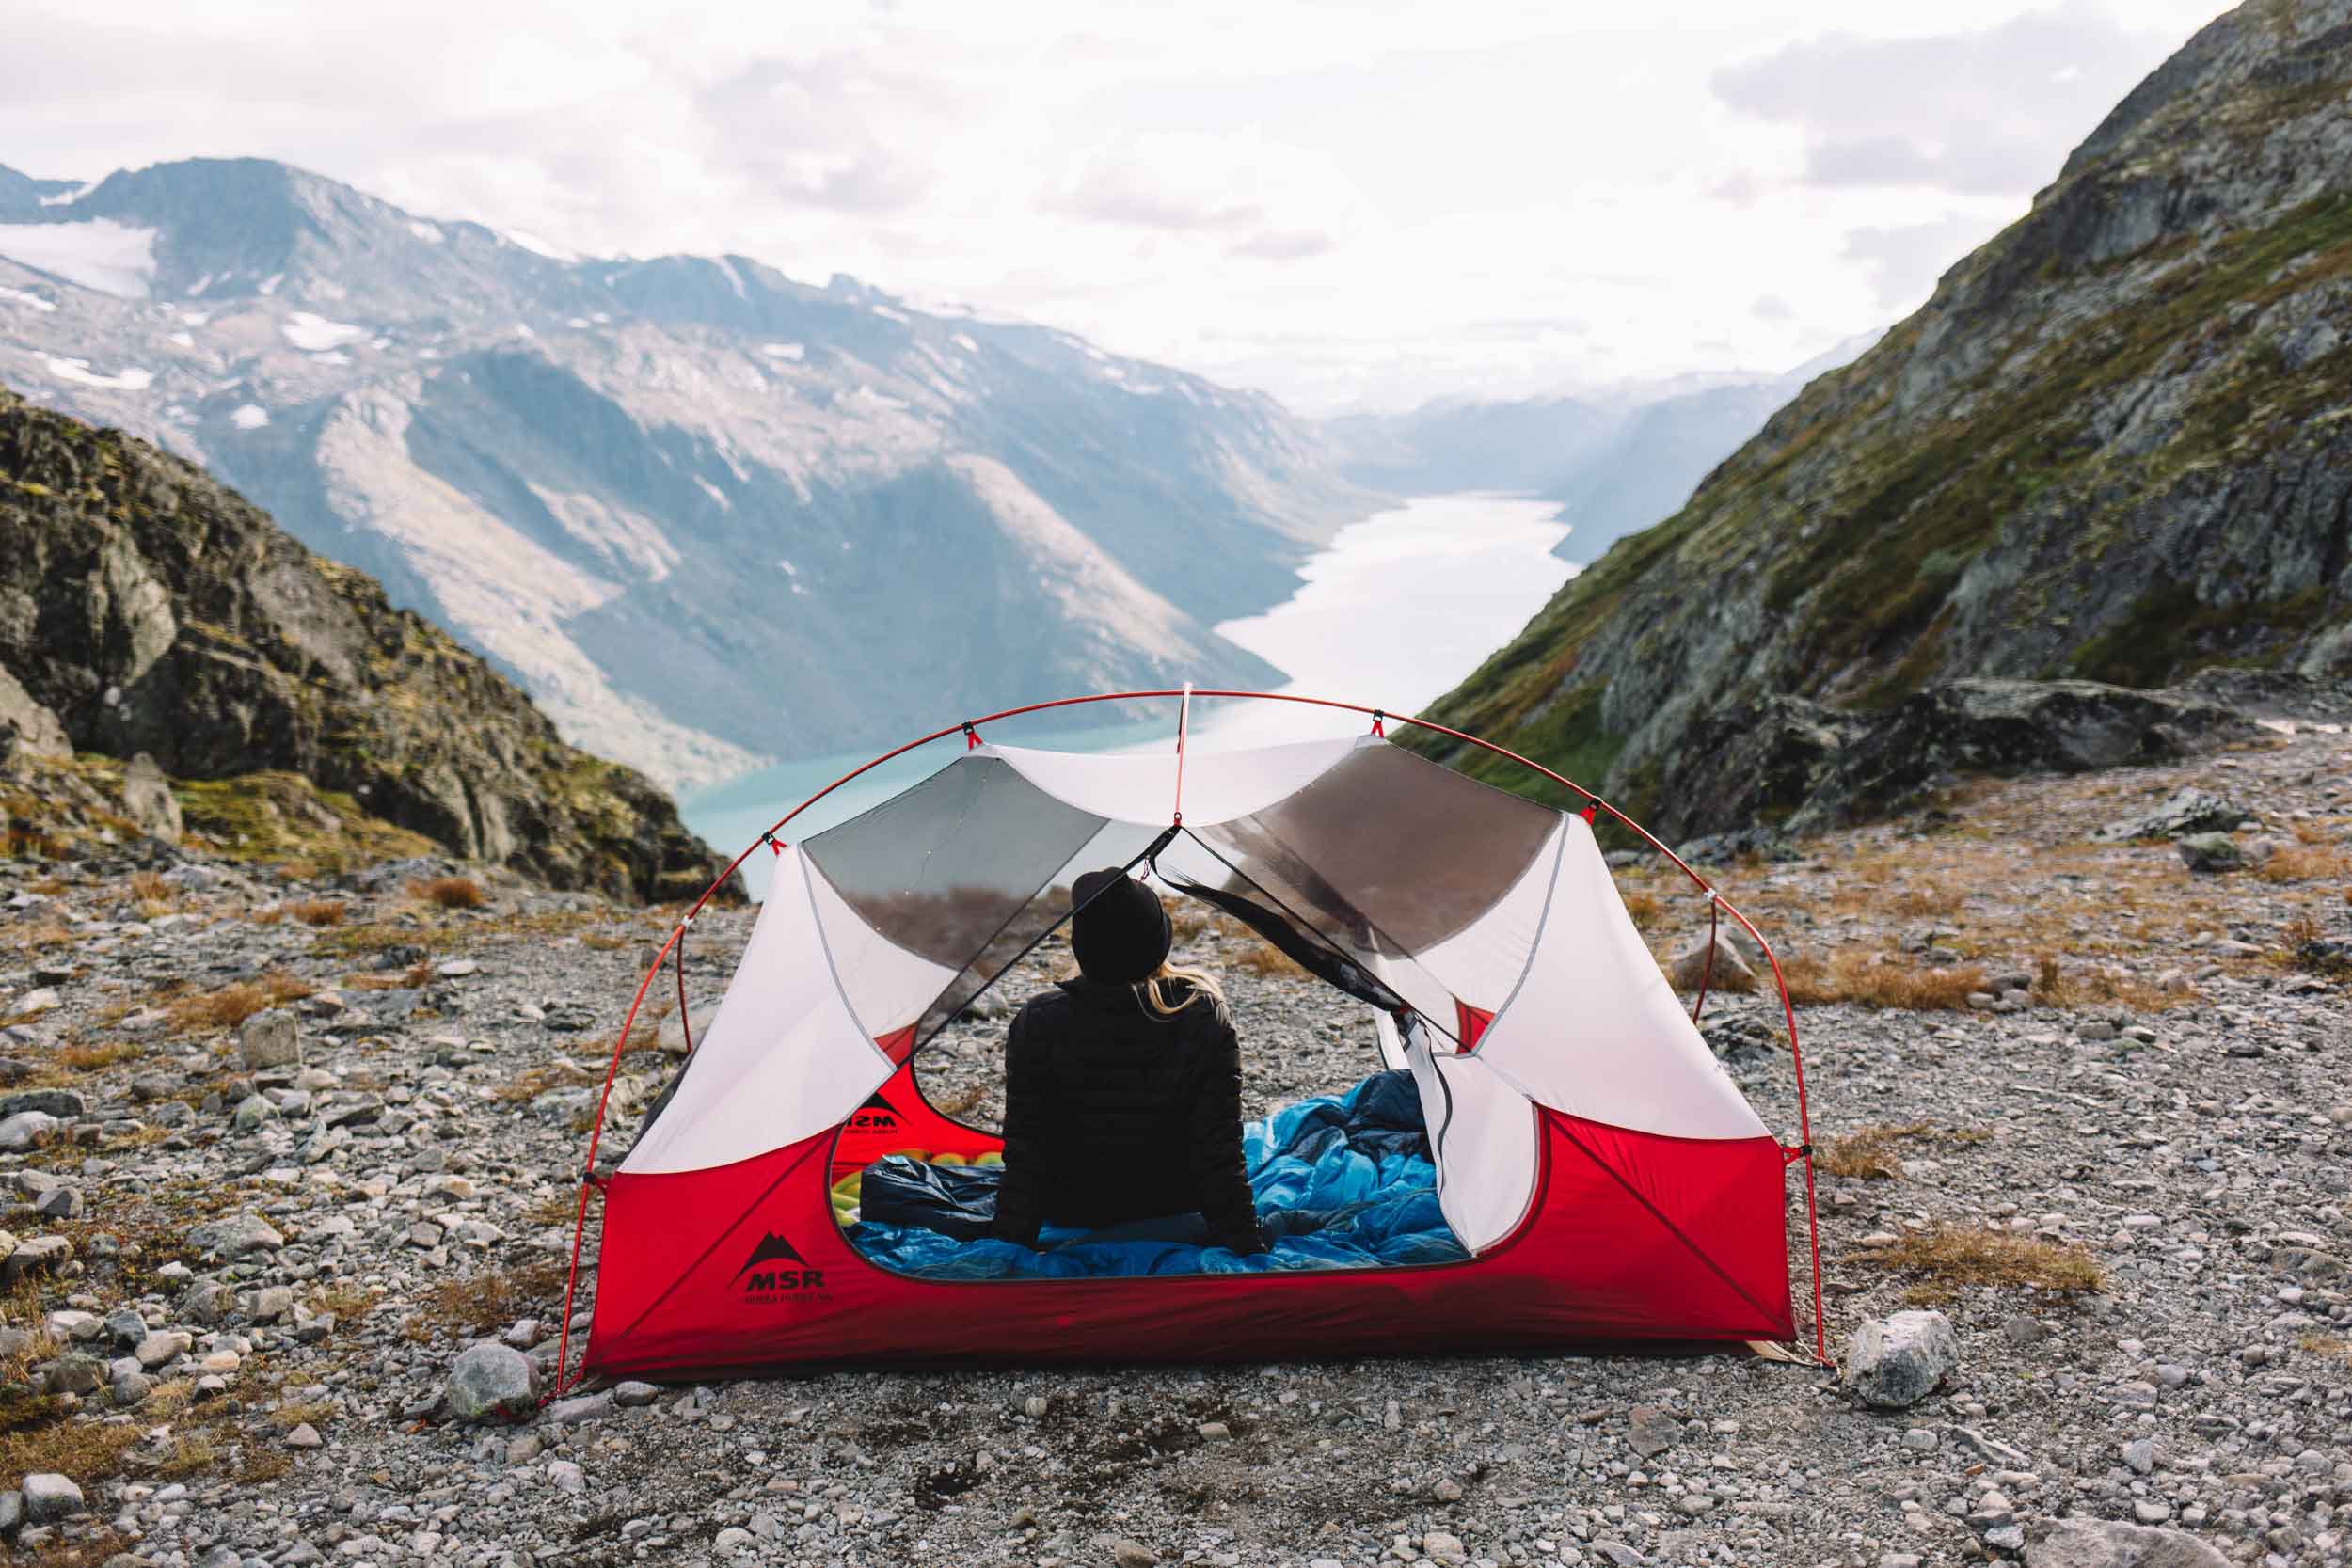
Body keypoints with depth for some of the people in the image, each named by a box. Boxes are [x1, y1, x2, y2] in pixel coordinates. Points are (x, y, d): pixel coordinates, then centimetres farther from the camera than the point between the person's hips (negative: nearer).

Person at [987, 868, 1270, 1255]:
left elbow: (1024, 1155, -18)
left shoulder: (1036, 1024, -23)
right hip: (1178, 1214, 0)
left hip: (1072, 1219, 1)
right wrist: (1247, 1248, -10)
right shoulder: (1204, 1017, -22)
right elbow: (1221, 1153, -19)